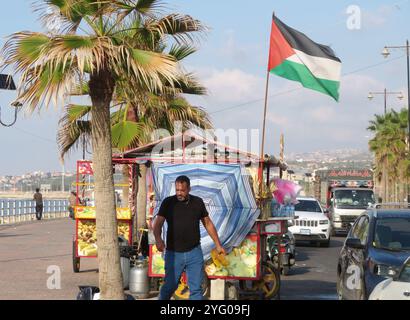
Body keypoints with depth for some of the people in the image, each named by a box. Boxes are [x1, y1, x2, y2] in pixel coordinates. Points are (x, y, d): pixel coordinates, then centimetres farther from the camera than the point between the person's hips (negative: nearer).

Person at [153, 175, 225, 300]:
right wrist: (158, 239, -31)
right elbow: (158, 222, -11)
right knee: (169, 286, 5)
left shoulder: (198, 202, 4)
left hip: (194, 252, 2)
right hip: (174, 253, -2)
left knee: (196, 289, 4)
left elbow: (208, 223, 13)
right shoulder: (168, 202, -3)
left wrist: (218, 245, 13)